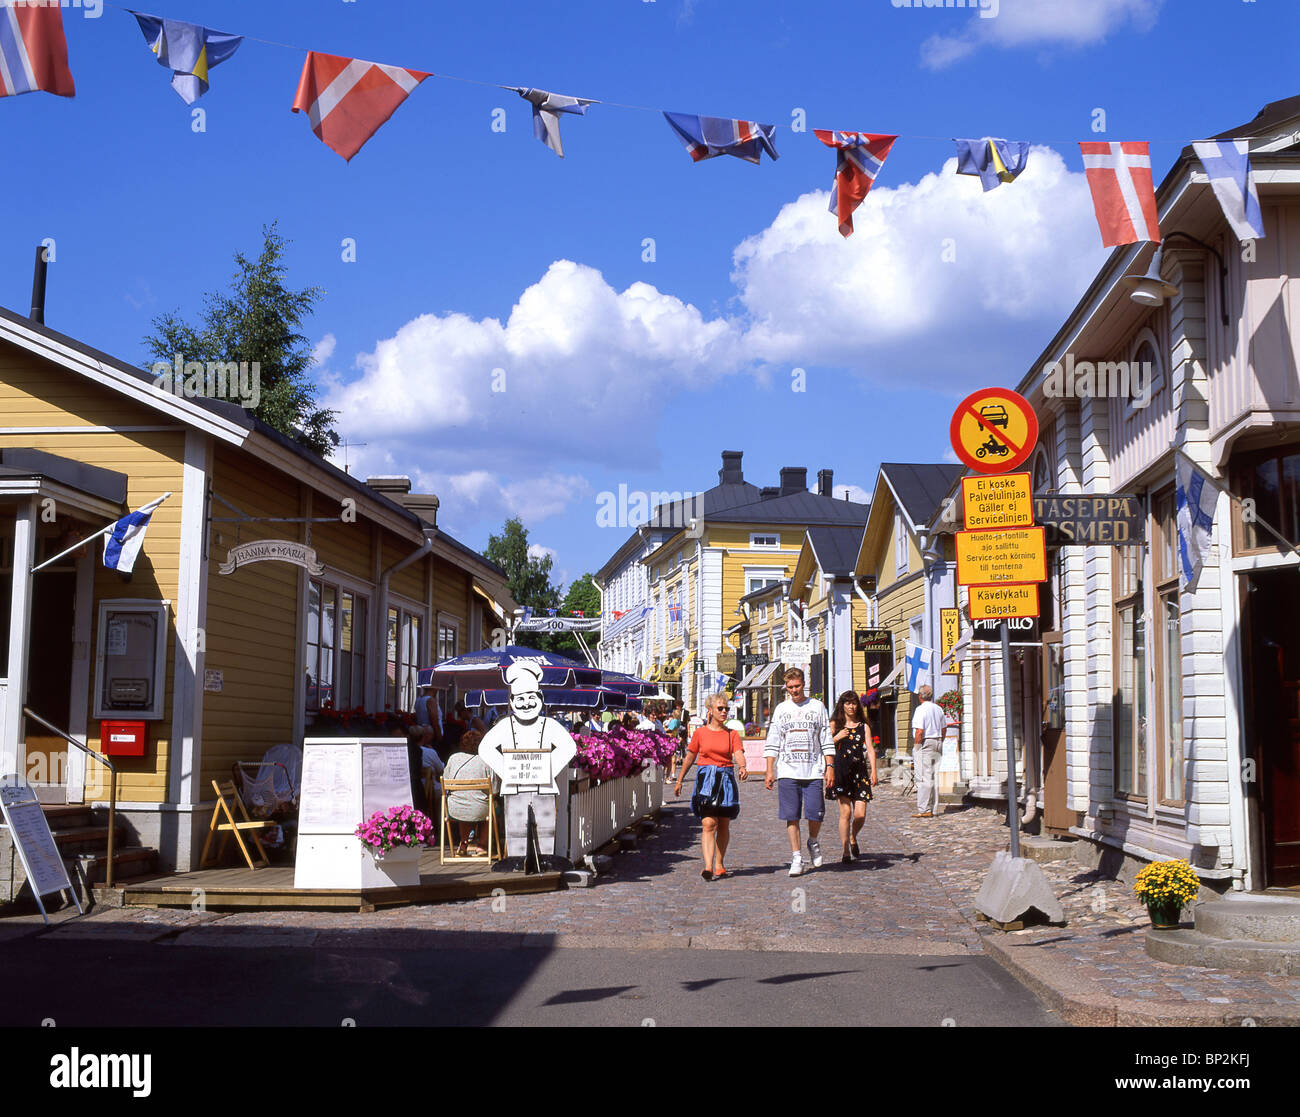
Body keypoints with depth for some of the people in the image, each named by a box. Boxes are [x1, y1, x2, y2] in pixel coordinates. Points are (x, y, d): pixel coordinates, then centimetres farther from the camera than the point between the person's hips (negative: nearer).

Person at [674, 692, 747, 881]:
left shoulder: (731, 734, 7)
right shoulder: (701, 733, 5)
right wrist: (679, 780, 17)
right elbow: (690, 757, 13)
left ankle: (719, 864, 25)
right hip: (706, 780, -2)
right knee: (708, 824, -13)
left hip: (726, 779, 2)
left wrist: (742, 767, -29)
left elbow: (739, 754, -7)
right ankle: (708, 867, -22)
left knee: (723, 825, 9)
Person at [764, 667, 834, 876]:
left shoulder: (817, 707, 8)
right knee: (791, 816, -1)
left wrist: (830, 767, -1)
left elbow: (826, 741, 8)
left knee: (816, 813, -6)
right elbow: (772, 743, 10)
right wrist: (769, 771, 2)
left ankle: (813, 842, 24)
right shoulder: (781, 710, 11)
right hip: (787, 771, 1)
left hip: (813, 771, -1)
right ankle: (796, 858, 5)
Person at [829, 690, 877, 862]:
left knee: (860, 814, -5)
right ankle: (845, 851, 2)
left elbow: (870, 750, 5)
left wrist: (873, 772, -5)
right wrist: (837, 737, -9)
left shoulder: (863, 726, 13)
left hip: (860, 772, 2)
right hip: (841, 772, -2)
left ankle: (853, 839, 25)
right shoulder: (835, 724, 10)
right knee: (845, 812, -9)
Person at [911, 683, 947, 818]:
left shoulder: (920, 709, -12)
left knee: (923, 778, -7)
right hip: (937, 742, 8)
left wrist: (916, 745, -9)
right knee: (934, 776, 12)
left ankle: (924, 810, -9)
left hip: (925, 743, -8)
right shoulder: (938, 709, 12)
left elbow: (920, 732, -18)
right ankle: (934, 809, 16)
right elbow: (943, 729, 18)